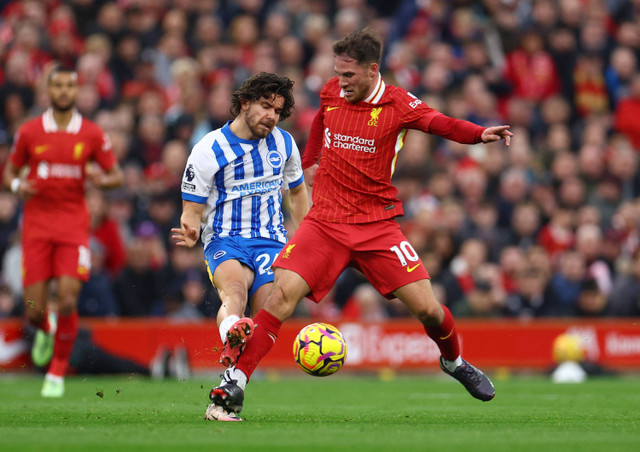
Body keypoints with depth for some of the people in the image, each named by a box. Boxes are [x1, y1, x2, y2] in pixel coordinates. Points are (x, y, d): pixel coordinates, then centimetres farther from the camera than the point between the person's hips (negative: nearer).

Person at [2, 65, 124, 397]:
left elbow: (117, 176, 9)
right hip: (37, 226, 1)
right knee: (34, 311, -4)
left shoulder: (92, 134, 3)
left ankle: (57, 373, 5)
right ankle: (46, 331, 35)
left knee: (68, 302, -13)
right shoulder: (29, 132, 4)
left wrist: (102, 179, -14)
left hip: (74, 225, 0)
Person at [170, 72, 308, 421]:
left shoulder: (283, 143, 10)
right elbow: (191, 210, 0)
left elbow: (297, 193, 26)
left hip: (271, 242, 4)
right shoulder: (209, 150, -3)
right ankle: (232, 337, -72)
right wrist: (191, 234, -23)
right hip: (224, 242, -3)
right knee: (234, 287, -38)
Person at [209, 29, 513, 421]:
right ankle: (236, 380, -16)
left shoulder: (397, 104, -7)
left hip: (377, 224, -2)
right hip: (325, 222, 2)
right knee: (283, 293, -18)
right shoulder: (331, 94, 4)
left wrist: (480, 134, -38)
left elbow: (440, 123, -20)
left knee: (426, 307, -5)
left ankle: (454, 360, 27)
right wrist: (310, 160, 33)